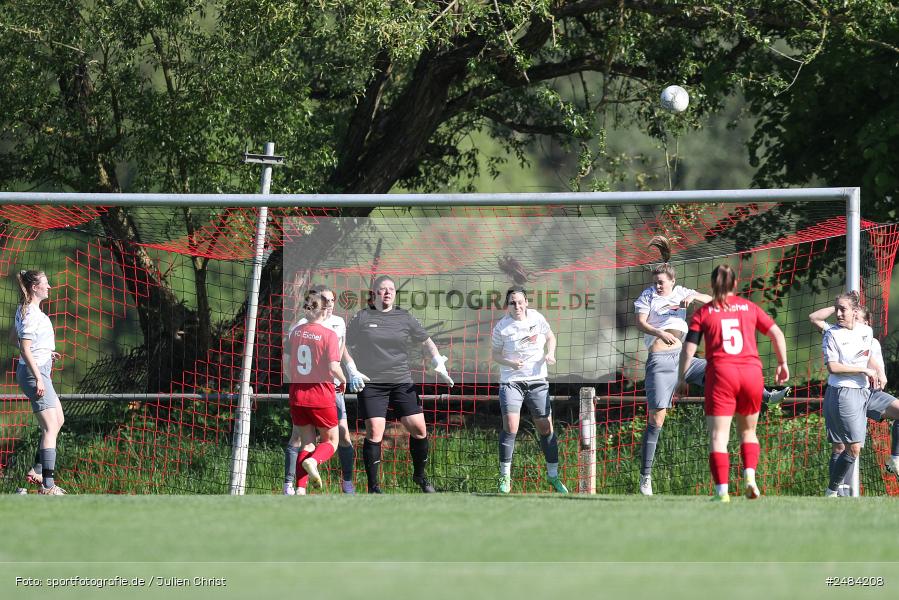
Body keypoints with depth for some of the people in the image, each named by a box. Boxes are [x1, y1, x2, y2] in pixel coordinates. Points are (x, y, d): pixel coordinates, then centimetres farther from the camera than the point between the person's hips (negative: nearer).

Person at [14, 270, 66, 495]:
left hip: (38, 370, 11)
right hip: (35, 371, -11)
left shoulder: (25, 310, 12)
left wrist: (46, 353, 20)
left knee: (58, 421, 20)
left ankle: (37, 471, 22)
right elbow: (25, 350, -23)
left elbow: (19, 339, 26)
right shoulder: (31, 314, -18)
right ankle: (48, 485, -15)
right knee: (50, 428, -11)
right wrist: (38, 379, -25)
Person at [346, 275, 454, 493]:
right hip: (371, 384, -3)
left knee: (418, 428, -2)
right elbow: (346, 346, 12)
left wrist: (437, 361, 2)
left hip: (402, 383, 3)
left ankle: (420, 475, 21)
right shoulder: (362, 318, 5)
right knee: (374, 432, -11)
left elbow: (426, 341, 18)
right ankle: (373, 487, -2)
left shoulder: (404, 318, 10)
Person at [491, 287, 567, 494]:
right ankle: (505, 476, -6)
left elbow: (550, 337, 16)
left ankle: (553, 475, 16)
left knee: (546, 428, 3)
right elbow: (495, 354, 2)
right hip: (511, 381, -3)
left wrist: (550, 353, -4)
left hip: (537, 380, 3)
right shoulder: (501, 327, -6)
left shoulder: (537, 318, 0)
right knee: (510, 427, -16)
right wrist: (510, 363, -17)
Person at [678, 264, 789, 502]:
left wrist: (681, 378, 10)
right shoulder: (750, 307, 13)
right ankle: (750, 474, -3)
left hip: (721, 372, -2)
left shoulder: (703, 312, 8)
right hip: (751, 371, 2)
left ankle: (722, 490, -14)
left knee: (718, 435, -2)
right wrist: (782, 364, 20)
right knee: (748, 431, 19)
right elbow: (777, 334, 10)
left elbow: (689, 349, 1)